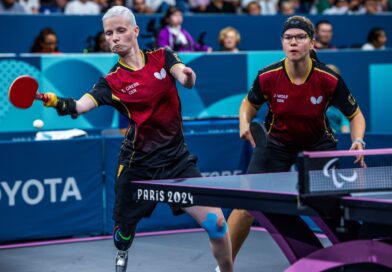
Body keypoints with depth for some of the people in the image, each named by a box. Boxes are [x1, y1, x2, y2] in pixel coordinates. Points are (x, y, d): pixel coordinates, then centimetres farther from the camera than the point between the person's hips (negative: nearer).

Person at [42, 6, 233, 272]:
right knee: (125, 228, 10)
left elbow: (187, 80, -16)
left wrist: (187, 75, -40)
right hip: (138, 163, -1)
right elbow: (81, 105, -22)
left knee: (215, 221, -12)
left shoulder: (162, 57, 2)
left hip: (177, 157, 1)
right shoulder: (112, 82, -5)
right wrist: (58, 102, -43)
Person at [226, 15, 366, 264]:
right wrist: (245, 122, -19)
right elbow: (249, 104, 2)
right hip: (277, 143, 0)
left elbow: (355, 115, -10)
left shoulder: (329, 79, -23)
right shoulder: (268, 77, -20)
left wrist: (357, 141, -29)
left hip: (318, 143, 0)